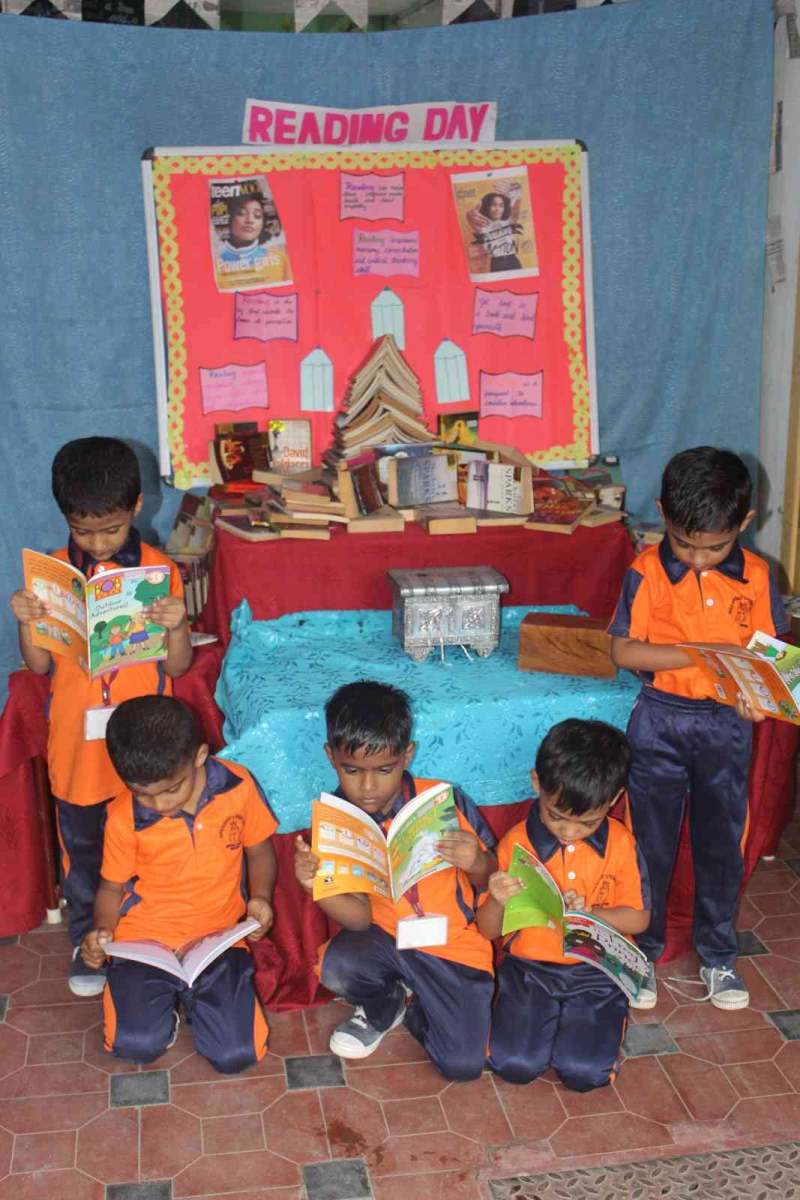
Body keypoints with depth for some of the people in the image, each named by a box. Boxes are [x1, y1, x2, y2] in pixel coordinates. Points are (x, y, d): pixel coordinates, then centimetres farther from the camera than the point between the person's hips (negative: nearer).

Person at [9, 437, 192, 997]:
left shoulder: (161, 570, -8)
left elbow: (177, 666, -5)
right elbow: (41, 666, 0)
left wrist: (177, 626, -25)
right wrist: (27, 623, -18)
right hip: (78, 741, 2)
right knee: (83, 849, 17)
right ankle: (88, 940, 38)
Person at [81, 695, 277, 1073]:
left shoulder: (238, 786, -11)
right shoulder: (124, 817, -12)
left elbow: (259, 849, 6)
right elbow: (112, 886, 5)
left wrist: (260, 897, -12)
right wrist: (102, 930, -15)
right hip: (145, 939, 0)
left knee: (236, 1055, -12)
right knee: (138, 1044, -21)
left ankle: (188, 996, 19)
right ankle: (164, 997, 15)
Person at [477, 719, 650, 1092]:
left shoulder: (621, 844, -5)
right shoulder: (517, 843, -7)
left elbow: (639, 919, -1)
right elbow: (487, 930, -2)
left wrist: (588, 913, -20)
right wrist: (498, 901, -27)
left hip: (596, 972, 0)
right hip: (530, 967, 1)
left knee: (586, 1072, -18)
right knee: (514, 1064, -18)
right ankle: (549, 1018, 13)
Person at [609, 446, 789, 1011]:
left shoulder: (758, 577, -4)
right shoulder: (648, 570, -11)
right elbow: (624, 650, -13)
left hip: (726, 726, 2)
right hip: (660, 721, -2)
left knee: (722, 842, 13)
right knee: (651, 841, 9)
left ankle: (718, 955, 31)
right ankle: (643, 950, 27)